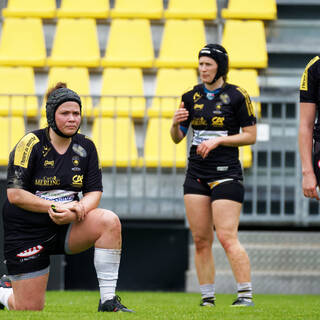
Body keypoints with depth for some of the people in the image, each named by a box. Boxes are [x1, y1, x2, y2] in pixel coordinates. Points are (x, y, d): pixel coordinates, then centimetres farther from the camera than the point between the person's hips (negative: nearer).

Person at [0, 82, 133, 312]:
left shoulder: (85, 147, 2)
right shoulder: (31, 144, -12)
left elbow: (94, 192, 2)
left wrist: (78, 210, -20)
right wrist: (55, 207, -22)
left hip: (67, 227, 4)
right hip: (27, 231, -4)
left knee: (109, 220, -26)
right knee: (30, 310, -6)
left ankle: (108, 300, -22)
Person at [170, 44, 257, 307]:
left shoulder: (237, 96, -4)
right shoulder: (192, 97, 10)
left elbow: (250, 136, -3)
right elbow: (177, 138, 14)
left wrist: (219, 140, -14)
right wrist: (176, 124, -8)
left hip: (226, 174, -5)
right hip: (196, 174, 5)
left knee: (227, 238, -13)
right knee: (201, 240, 3)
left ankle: (246, 295, -8)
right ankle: (208, 297, 9)